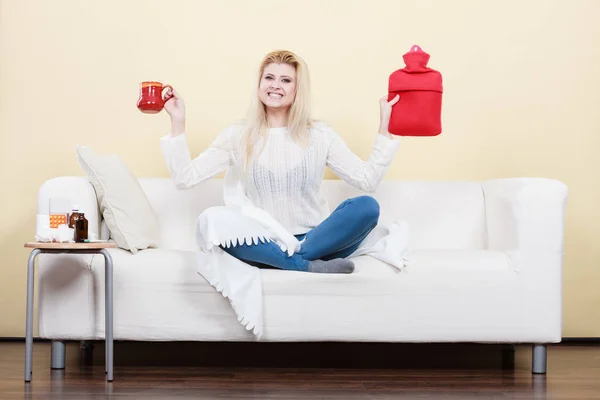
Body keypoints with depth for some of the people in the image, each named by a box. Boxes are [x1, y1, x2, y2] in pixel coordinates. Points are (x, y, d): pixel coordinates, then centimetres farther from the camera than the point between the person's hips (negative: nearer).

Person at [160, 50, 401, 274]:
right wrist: (177, 122, -5)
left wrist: (384, 127, -1)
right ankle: (311, 266, -33)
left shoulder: (320, 135, 8)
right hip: (263, 247, -1)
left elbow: (368, 180, 2)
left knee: (367, 207, -24)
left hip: (314, 241, 1)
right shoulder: (237, 135, 7)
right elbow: (185, 178, -1)